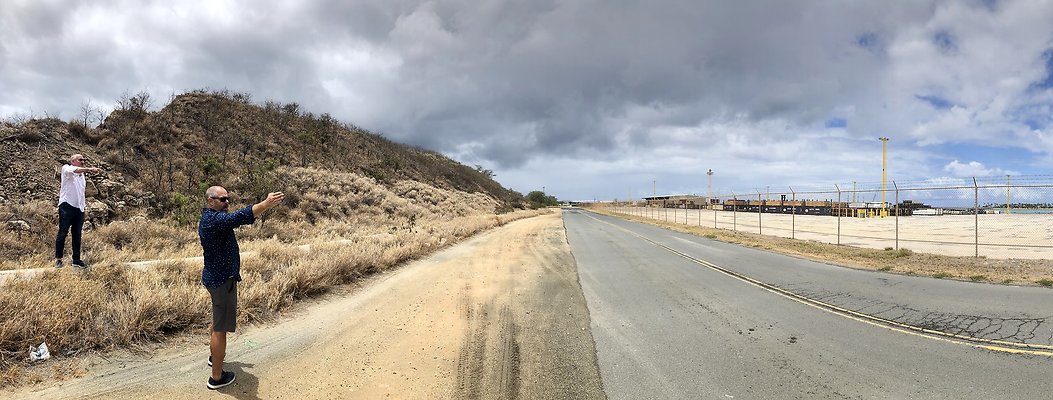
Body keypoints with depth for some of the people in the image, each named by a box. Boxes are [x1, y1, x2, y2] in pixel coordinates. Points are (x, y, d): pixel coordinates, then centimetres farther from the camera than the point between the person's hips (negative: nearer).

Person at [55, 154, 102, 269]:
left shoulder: (82, 175, 20)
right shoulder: (66, 168, -1)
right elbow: (74, 170, -25)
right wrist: (89, 169, -41)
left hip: (79, 208, 6)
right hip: (67, 206, -6)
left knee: (77, 235, 7)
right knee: (62, 233, -3)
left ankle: (77, 260, 11)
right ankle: (58, 258, 5)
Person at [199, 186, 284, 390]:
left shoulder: (208, 218, 11)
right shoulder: (214, 219, -24)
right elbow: (239, 217, -40)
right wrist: (266, 203, -46)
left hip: (216, 276, 11)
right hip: (222, 280, -11)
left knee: (218, 320, 28)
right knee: (221, 327, -4)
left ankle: (214, 355, 48)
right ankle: (217, 377, 4)